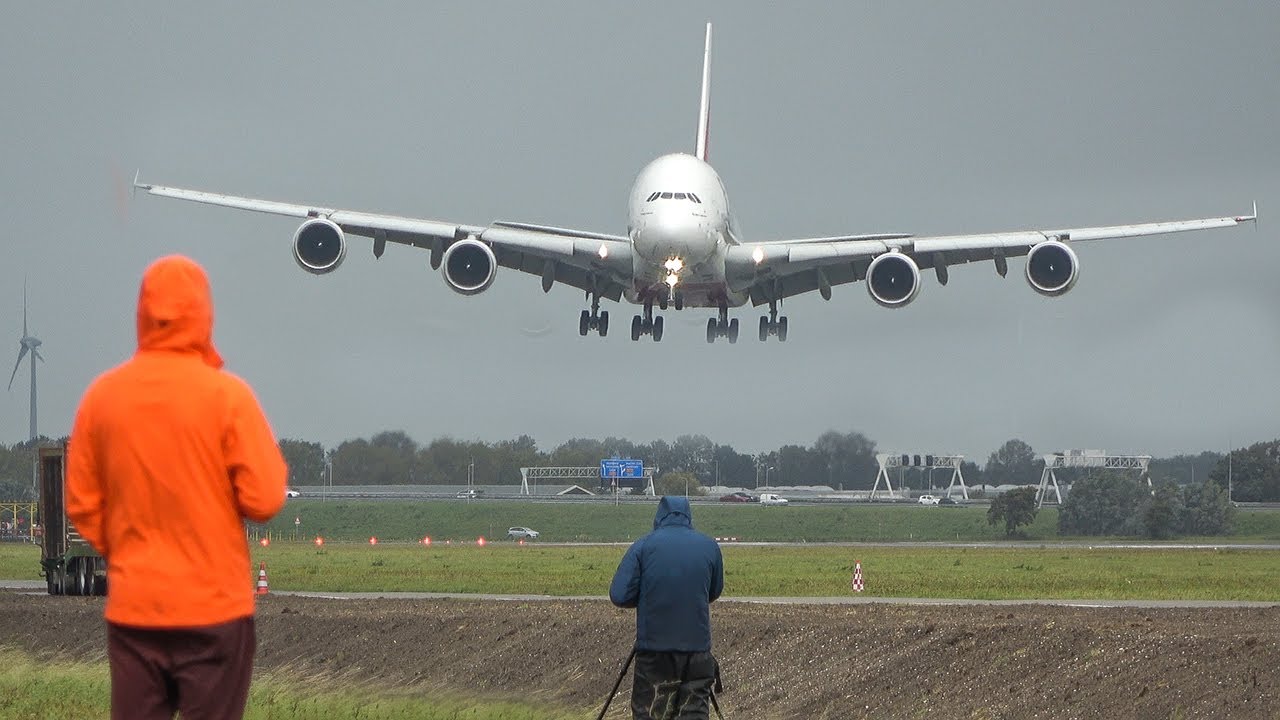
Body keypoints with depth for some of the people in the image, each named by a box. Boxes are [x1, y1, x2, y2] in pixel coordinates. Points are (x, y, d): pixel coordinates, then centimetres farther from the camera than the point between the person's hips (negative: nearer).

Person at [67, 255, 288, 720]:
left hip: (132, 605, 3)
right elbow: (264, 500, -11)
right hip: (214, 604, -3)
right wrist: (272, 465, 9)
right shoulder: (227, 394, -10)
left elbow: (82, 505, 5)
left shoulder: (101, 395, 0)